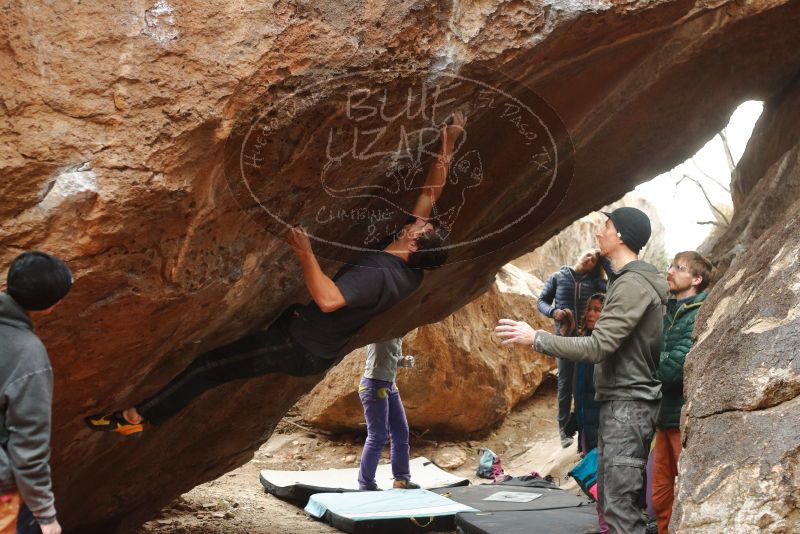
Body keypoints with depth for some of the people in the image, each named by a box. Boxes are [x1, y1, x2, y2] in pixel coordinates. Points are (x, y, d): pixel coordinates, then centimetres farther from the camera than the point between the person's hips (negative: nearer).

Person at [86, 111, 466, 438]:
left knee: (206, 367, 1)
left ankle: (136, 418, 13)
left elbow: (328, 299, -50)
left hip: (299, 349, -9)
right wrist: (446, 148, -2)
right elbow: (430, 193, -2)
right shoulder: (411, 271, -9)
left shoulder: (375, 275, -34)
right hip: (324, 352, 9)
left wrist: (306, 254, -46)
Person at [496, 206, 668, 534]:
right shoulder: (630, 280, 16)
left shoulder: (632, 284, -17)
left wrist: (536, 338, -19)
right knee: (611, 496, 15)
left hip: (627, 405, -10)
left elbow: (598, 347, -23)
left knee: (621, 504, -9)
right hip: (619, 402, 10)